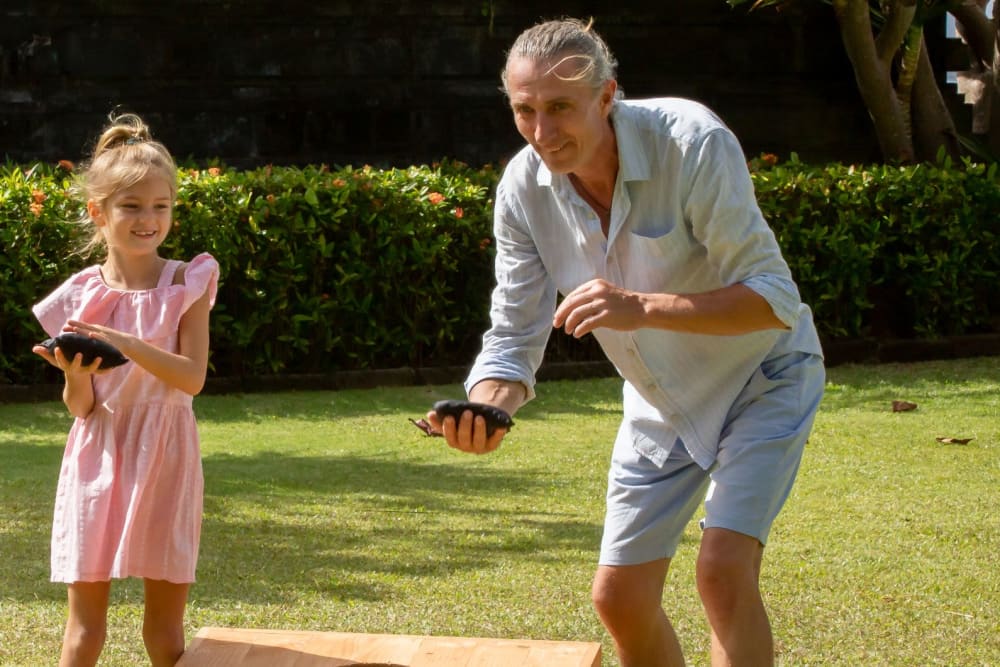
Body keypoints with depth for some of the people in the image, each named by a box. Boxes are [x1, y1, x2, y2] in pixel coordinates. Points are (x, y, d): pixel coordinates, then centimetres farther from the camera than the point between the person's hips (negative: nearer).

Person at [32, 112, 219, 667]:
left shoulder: (186, 284, -3)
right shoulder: (80, 297, -1)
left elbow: (192, 377, -14)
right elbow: (81, 407, 1)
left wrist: (128, 345, -27)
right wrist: (75, 375, -22)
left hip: (164, 459, -1)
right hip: (98, 458, 1)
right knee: (85, 622, 4)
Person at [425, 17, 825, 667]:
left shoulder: (693, 142, -30)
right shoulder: (523, 188, -15)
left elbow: (774, 299, -31)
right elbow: (515, 337, -10)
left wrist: (643, 308, -44)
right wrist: (486, 407, -33)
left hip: (762, 377, -5)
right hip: (661, 402, 6)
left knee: (724, 571, -22)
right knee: (620, 596, 5)